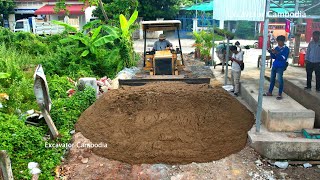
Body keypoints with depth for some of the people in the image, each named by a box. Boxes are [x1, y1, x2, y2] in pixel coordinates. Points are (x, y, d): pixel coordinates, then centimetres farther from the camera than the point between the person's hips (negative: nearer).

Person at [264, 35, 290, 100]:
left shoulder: (286, 49, -8)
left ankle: (280, 94, 6)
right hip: (274, 65, 6)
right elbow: (274, 57, 10)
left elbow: (284, 58, -18)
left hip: (281, 67, -6)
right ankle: (270, 92, 23)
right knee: (272, 79, 12)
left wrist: (277, 53, -26)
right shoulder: (276, 48, 8)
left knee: (280, 80, -4)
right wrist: (271, 53, -8)